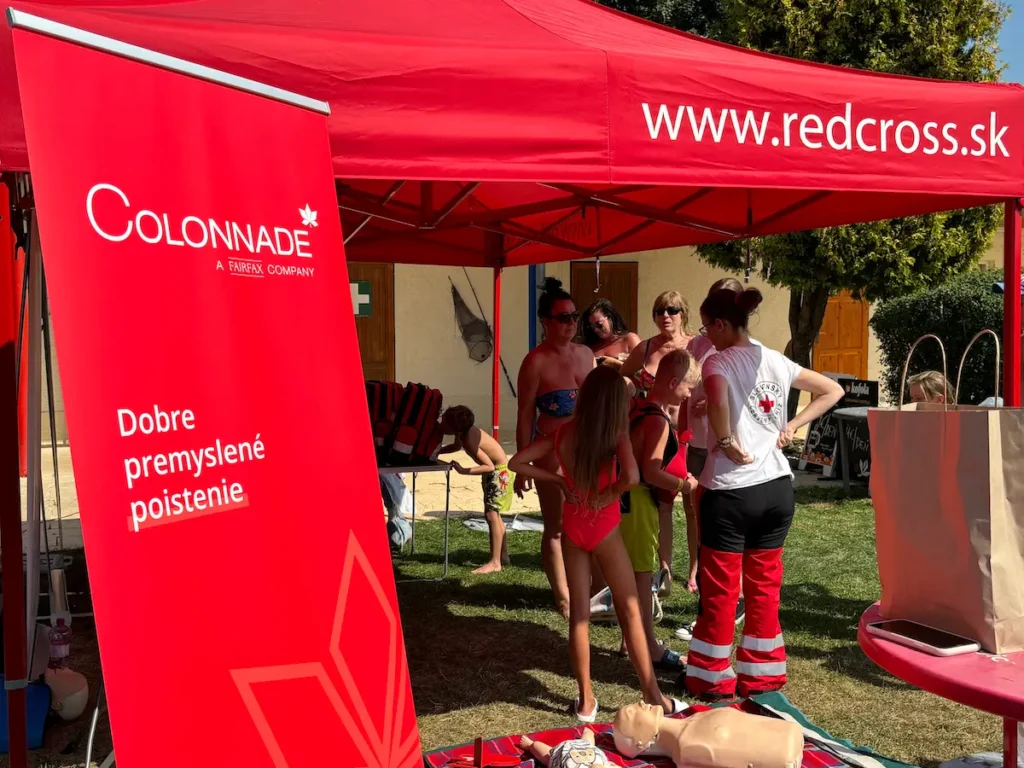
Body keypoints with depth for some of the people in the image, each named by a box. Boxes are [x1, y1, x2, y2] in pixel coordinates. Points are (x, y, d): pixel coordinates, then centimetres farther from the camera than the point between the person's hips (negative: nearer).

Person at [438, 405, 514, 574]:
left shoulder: (469, 439, -31)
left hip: (500, 471, -10)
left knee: (491, 513, -15)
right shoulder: (462, 433, -7)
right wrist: (437, 452, 4)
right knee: (493, 513, 17)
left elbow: (489, 466, -33)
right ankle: (503, 555, 28)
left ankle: (495, 563, -13)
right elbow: (457, 446, 17)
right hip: (493, 471, 10)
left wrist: (464, 471, -37)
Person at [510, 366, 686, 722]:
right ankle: (654, 697, 13)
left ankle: (586, 701, 15)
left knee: (579, 614, 10)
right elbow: (631, 477, -29)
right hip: (604, 529, -3)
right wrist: (608, 496, -11)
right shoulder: (616, 433, -13)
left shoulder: (563, 432, -2)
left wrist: (558, 480, 1)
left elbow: (517, 462, -3)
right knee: (631, 614, 7)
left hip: (572, 527, 4)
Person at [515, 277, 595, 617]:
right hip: (553, 451, -6)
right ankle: (564, 597, 14)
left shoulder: (586, 354, 7)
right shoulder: (536, 362, -10)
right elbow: (525, 416, -9)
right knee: (556, 527, 4)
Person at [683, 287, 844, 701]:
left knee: (720, 589, 8)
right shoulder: (776, 360, 8)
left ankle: (714, 678, 19)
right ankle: (762, 674, 26)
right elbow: (833, 390, 18)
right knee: (765, 585, 16)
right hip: (777, 487, 6)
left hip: (731, 490, -6)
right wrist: (792, 426, 11)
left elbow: (718, 397, -34)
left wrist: (725, 441, -20)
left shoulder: (718, 361, -11)